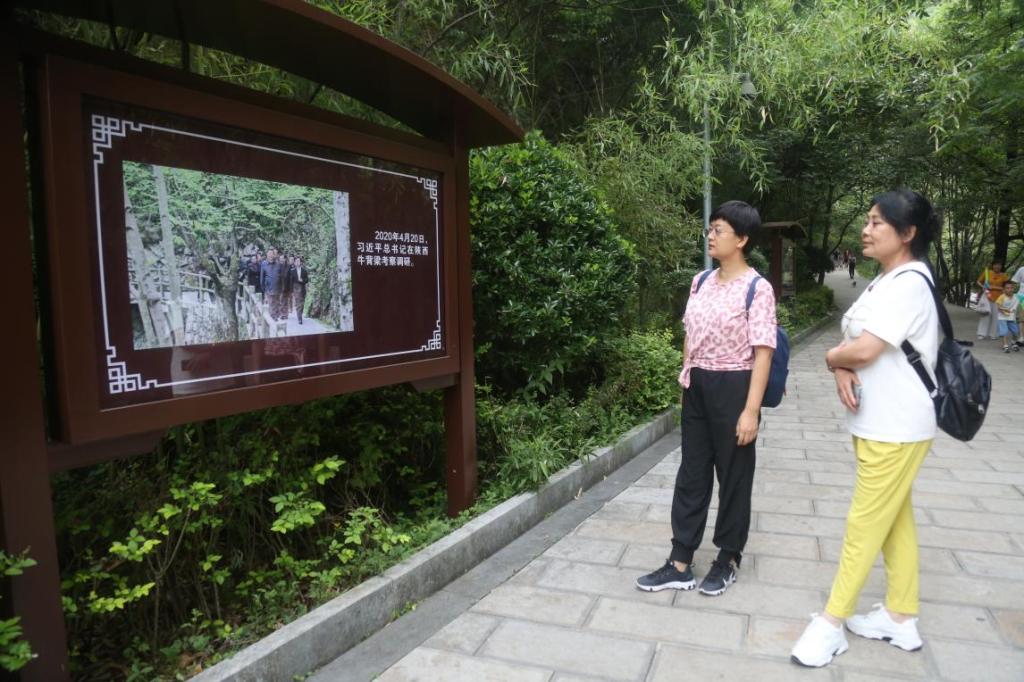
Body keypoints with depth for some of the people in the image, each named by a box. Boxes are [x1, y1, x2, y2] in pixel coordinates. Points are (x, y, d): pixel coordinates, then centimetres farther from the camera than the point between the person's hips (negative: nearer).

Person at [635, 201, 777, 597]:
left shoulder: (757, 288, -12)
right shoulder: (701, 282, 7)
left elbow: (762, 351, -15)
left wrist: (751, 409, -18)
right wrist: (686, 381, 14)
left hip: (733, 388, -6)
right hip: (697, 388, 6)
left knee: (733, 475, 10)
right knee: (691, 473, 11)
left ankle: (727, 559, 29)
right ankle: (680, 564, 21)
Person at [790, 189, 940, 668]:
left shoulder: (910, 282, -18)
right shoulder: (884, 281, 13)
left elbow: (865, 349, -25)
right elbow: (853, 343, 8)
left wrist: (832, 357, -4)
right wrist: (842, 370, -13)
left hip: (896, 426, -10)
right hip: (878, 422, 10)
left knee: (865, 523, -2)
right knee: (895, 520, 16)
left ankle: (831, 624, 9)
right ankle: (902, 618, 29)